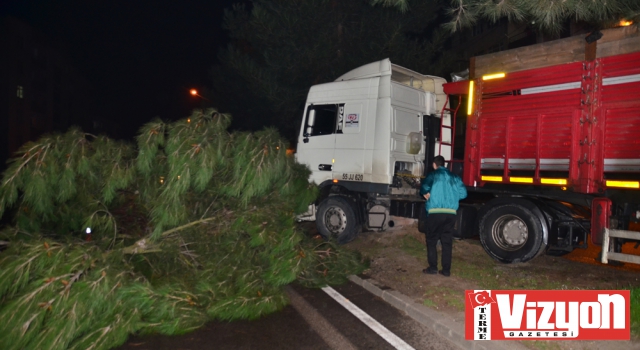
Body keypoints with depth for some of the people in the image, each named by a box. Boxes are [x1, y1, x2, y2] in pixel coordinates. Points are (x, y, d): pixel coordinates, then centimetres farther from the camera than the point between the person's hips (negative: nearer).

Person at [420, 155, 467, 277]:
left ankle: (433, 267, 6)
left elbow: (424, 187, -9)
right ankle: (446, 270, 11)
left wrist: (426, 194, 11)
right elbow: (463, 193, 7)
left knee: (431, 240, 8)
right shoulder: (454, 176, 13)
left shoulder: (433, 174, 3)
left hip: (435, 212, -4)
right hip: (451, 213, 4)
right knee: (447, 242, 10)